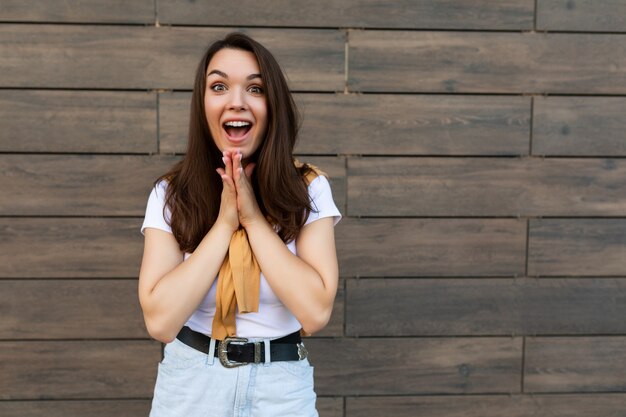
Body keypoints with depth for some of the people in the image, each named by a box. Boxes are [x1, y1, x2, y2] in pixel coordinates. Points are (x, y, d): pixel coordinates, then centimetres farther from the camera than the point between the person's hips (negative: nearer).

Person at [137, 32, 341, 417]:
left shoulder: (308, 189, -8)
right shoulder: (170, 193, -7)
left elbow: (315, 312, -18)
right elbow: (160, 322, -17)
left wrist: (254, 217, -19)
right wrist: (225, 221, -19)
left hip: (283, 386, 0)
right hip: (190, 385, 1)